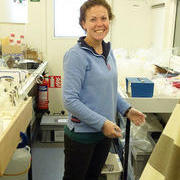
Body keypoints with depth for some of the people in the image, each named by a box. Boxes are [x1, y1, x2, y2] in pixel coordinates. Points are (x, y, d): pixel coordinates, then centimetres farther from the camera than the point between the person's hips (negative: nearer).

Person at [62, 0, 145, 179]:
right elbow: (70, 100, -22)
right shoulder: (76, 55, -20)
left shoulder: (108, 52, 4)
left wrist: (126, 109, 3)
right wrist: (102, 123, -22)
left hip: (106, 131, 7)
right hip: (81, 134, -6)